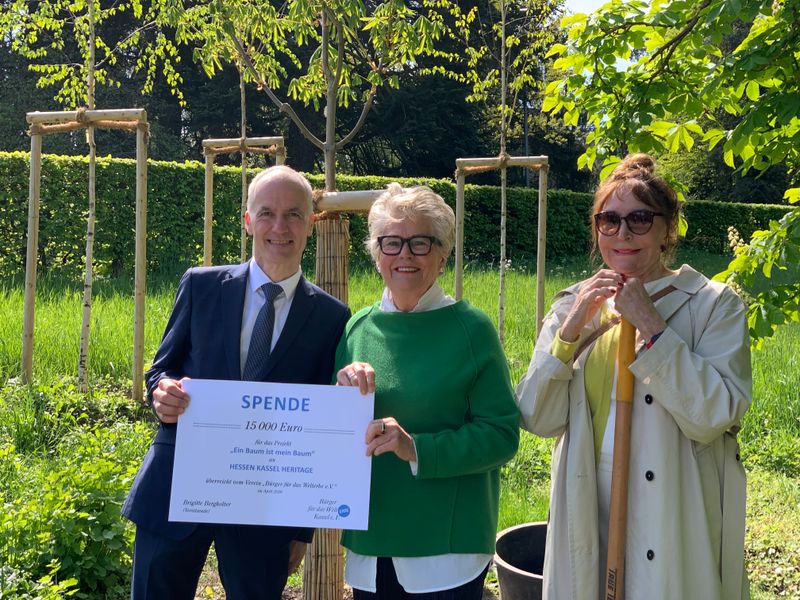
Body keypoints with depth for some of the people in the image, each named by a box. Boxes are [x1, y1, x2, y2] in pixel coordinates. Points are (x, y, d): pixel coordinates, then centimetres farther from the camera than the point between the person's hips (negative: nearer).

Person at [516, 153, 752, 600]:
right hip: (589, 519, 3)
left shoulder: (714, 305, -5)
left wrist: (651, 326, -21)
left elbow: (714, 417, -18)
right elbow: (537, 418, -4)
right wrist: (570, 329, -14)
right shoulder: (575, 305, 3)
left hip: (676, 529, -2)